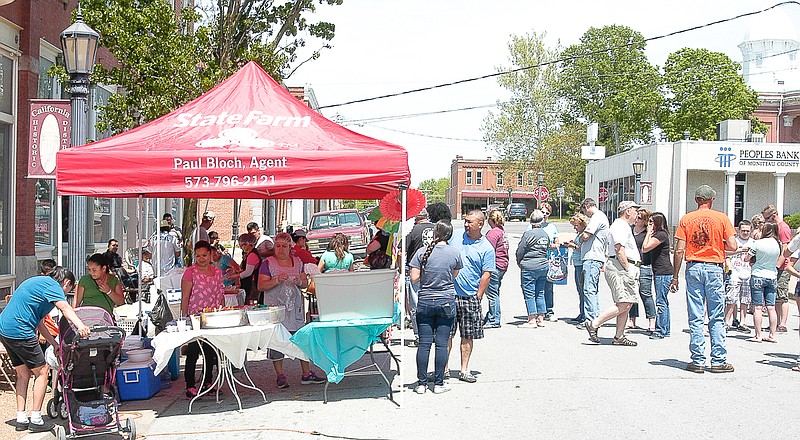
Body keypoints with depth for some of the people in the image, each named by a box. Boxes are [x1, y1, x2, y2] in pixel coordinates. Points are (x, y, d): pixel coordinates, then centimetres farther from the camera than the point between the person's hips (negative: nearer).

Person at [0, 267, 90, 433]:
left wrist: (55, 344, 21)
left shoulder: (38, 282, 24)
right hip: (20, 331, -10)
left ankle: (21, 419, 20)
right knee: (42, 372, 1)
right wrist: (80, 326, -43)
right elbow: (65, 308, -27)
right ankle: (36, 420, 3)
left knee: (23, 374, 18)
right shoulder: (52, 285, -5)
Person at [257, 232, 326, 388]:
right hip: (275, 307, -3)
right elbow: (261, 286, -7)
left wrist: (300, 282, -8)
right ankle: (280, 376, 9)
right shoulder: (268, 263, -1)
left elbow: (306, 283, 15)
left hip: (295, 307, 4)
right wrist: (276, 280, -21)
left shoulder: (297, 262, 12)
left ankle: (307, 374, 10)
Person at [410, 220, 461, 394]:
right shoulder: (455, 253, -4)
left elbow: (414, 278, -6)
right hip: (446, 302, 0)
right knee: (442, 344, 4)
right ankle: (439, 383, 10)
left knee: (424, 343, 5)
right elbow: (454, 276, 9)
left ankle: (422, 383, 10)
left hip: (425, 302, 0)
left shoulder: (422, 252, -6)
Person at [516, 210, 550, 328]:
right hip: (543, 266, 7)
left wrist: (519, 263, 9)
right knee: (540, 293, 13)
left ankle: (532, 320, -1)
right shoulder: (546, 234, 6)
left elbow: (520, 251, -8)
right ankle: (540, 319, 16)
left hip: (529, 267, -6)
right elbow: (547, 248, 13)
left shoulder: (528, 233, -12)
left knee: (529, 294, -1)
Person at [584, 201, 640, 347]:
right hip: (621, 268, -11)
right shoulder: (620, 226, -9)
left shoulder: (624, 227, 26)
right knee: (623, 304, -15)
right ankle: (594, 324, -12)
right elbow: (619, 251, -19)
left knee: (627, 305, 7)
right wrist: (628, 270, -19)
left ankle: (619, 337, 8)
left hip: (626, 269, 11)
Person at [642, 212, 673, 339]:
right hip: (660, 272, 11)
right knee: (663, 302, 13)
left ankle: (660, 331, -7)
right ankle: (665, 330, 18)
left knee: (661, 302, -9)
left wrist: (649, 233, -7)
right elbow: (646, 248, 18)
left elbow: (645, 248, -16)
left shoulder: (661, 235, -13)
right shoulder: (657, 234, 18)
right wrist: (650, 233, 13)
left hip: (663, 272, -11)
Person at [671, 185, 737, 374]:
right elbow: (732, 246, -5)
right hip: (714, 268, -1)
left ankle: (698, 361, 5)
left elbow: (679, 250, -2)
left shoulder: (686, 219, 3)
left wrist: (675, 277, 3)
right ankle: (718, 361, 7)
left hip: (693, 268, 1)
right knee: (717, 318, 5)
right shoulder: (721, 218, 1)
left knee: (696, 318, 4)